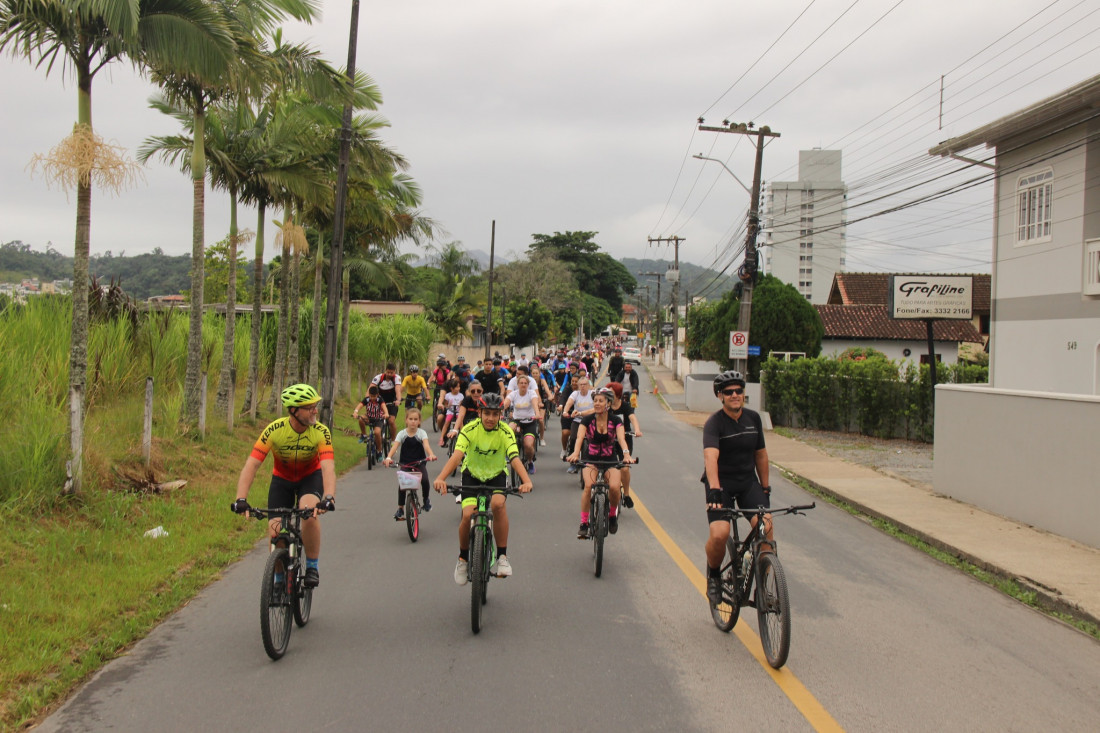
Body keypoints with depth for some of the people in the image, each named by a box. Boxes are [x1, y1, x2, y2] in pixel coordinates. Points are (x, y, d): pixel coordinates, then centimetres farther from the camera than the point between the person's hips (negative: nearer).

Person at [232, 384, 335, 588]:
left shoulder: (321, 432, -27)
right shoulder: (274, 430, -28)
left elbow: (328, 468, -38)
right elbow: (251, 465, -31)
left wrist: (329, 498, -55)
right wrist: (241, 500, -43)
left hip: (310, 477, -1)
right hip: (282, 479, 1)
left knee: (310, 514, -31)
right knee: (275, 532, -12)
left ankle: (312, 567, -11)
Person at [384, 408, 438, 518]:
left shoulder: (422, 433, -4)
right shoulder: (402, 434, -2)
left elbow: (426, 445, -21)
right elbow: (395, 446, -17)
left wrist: (431, 454, -43)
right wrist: (388, 457, -36)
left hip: (419, 463, -1)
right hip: (405, 464, 1)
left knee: (424, 480, -25)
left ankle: (426, 499, 6)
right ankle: (400, 509, -2)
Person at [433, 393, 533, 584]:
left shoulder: (506, 432, -19)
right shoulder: (469, 430, -20)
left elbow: (515, 458, -32)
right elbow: (456, 455, -32)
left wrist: (526, 481, -50)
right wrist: (441, 478, -49)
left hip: (496, 476, 0)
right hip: (472, 475, 0)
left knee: (498, 504, -32)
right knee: (468, 515, -21)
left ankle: (502, 556, -17)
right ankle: (463, 558, 7)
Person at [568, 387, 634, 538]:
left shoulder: (615, 420, -8)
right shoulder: (587, 420, -9)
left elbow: (621, 438, -23)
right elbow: (580, 437, -25)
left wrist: (626, 454, -44)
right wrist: (575, 453, -46)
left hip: (610, 459, 0)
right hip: (590, 458, 0)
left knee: (614, 487, -26)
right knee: (589, 486, -28)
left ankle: (613, 514, 5)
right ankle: (583, 523, -18)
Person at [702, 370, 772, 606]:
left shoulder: (753, 418, 3)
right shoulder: (714, 423, -14)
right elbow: (711, 456, -30)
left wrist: (765, 487, 16)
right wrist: (714, 490, -44)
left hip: (748, 482, 4)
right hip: (721, 484, -4)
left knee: (765, 526, -20)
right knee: (719, 534, -23)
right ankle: (713, 575, 8)